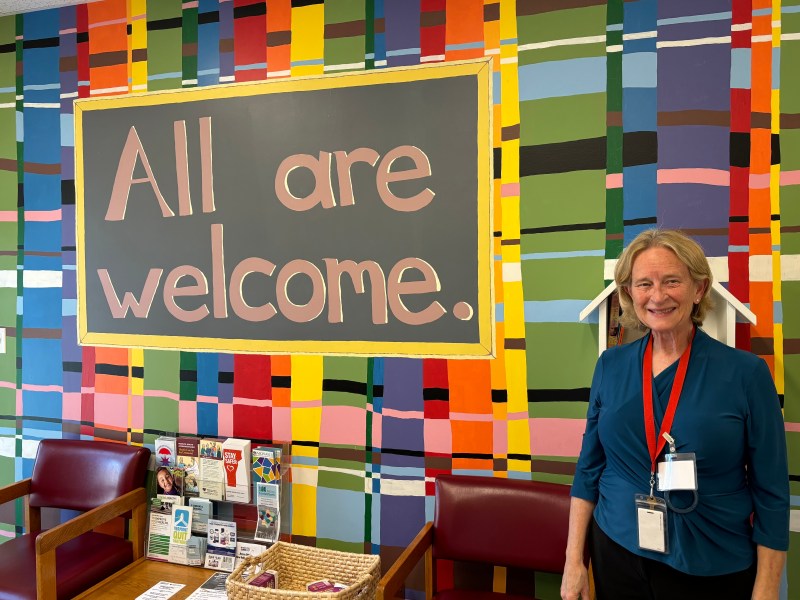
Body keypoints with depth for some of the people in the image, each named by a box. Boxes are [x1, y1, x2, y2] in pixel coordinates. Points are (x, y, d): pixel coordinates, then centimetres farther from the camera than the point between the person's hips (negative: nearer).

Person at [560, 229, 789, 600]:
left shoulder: (746, 372, -11)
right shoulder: (611, 365, -3)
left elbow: (771, 492, -7)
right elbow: (590, 466, 3)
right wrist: (573, 560, 2)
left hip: (715, 569, -2)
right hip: (617, 555, 2)